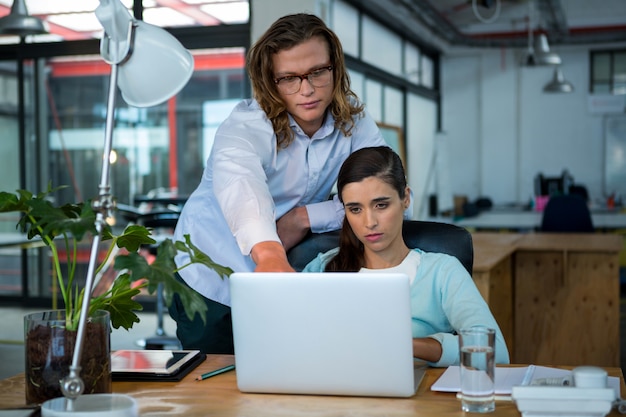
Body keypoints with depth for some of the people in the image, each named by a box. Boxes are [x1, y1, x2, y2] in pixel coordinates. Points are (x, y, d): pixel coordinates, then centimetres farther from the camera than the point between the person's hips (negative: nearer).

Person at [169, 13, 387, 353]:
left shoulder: (352, 119, -11)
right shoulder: (245, 127, -25)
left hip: (284, 285, 3)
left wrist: (305, 217, -24)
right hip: (214, 284, -3)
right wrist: (269, 254, -69)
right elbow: (240, 184, -48)